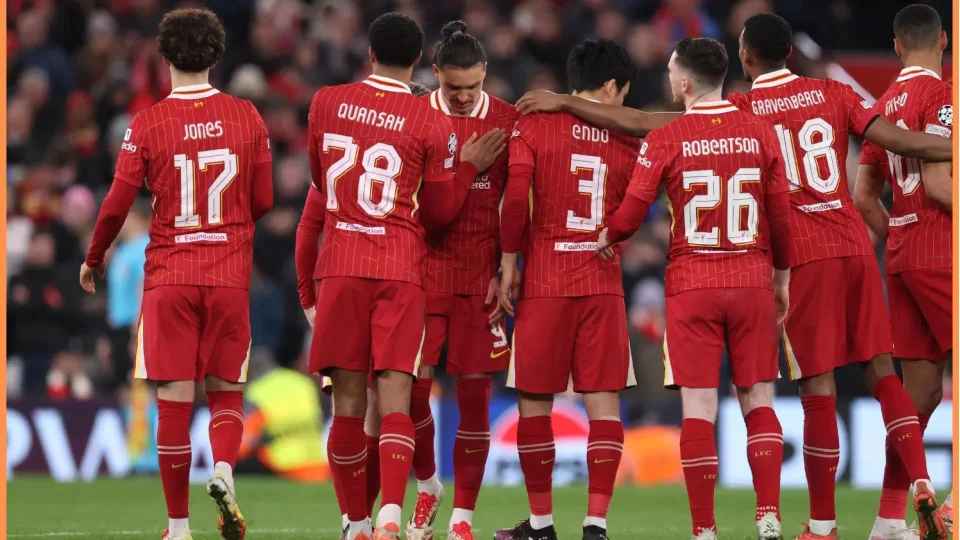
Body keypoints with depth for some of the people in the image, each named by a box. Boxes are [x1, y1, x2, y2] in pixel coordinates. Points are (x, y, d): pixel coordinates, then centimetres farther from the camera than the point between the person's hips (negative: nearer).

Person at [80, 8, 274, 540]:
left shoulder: (148, 123, -5)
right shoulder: (245, 117, 1)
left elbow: (116, 204, -4)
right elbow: (263, 201, 6)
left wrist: (94, 258, 13)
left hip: (168, 277, -1)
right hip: (230, 276, 1)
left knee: (175, 403, 1)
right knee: (225, 392, 13)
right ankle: (223, 470, -17)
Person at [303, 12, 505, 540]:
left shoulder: (327, 102, 4)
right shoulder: (432, 124, -2)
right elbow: (439, 213, 5)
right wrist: (468, 166, 18)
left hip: (340, 264, 1)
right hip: (401, 269, -1)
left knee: (348, 401, 4)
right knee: (394, 396, -6)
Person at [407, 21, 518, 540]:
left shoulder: (508, 121, 2)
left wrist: (505, 269, -1)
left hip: (481, 275, 0)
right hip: (425, 267, 0)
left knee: (475, 392, 0)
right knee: (412, 384, -6)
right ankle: (427, 487, 20)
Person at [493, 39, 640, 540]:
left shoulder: (533, 126, -2)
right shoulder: (626, 143, 5)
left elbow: (516, 198, -10)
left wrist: (509, 264, -2)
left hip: (544, 281, -1)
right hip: (603, 283, 1)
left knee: (535, 404, 8)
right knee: (604, 404, 2)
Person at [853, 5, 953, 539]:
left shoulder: (884, 105, 15)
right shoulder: (940, 94, -10)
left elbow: (864, 197, 18)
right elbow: (938, 183, -19)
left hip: (902, 257, 8)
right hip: (942, 255, -8)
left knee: (921, 389, 10)